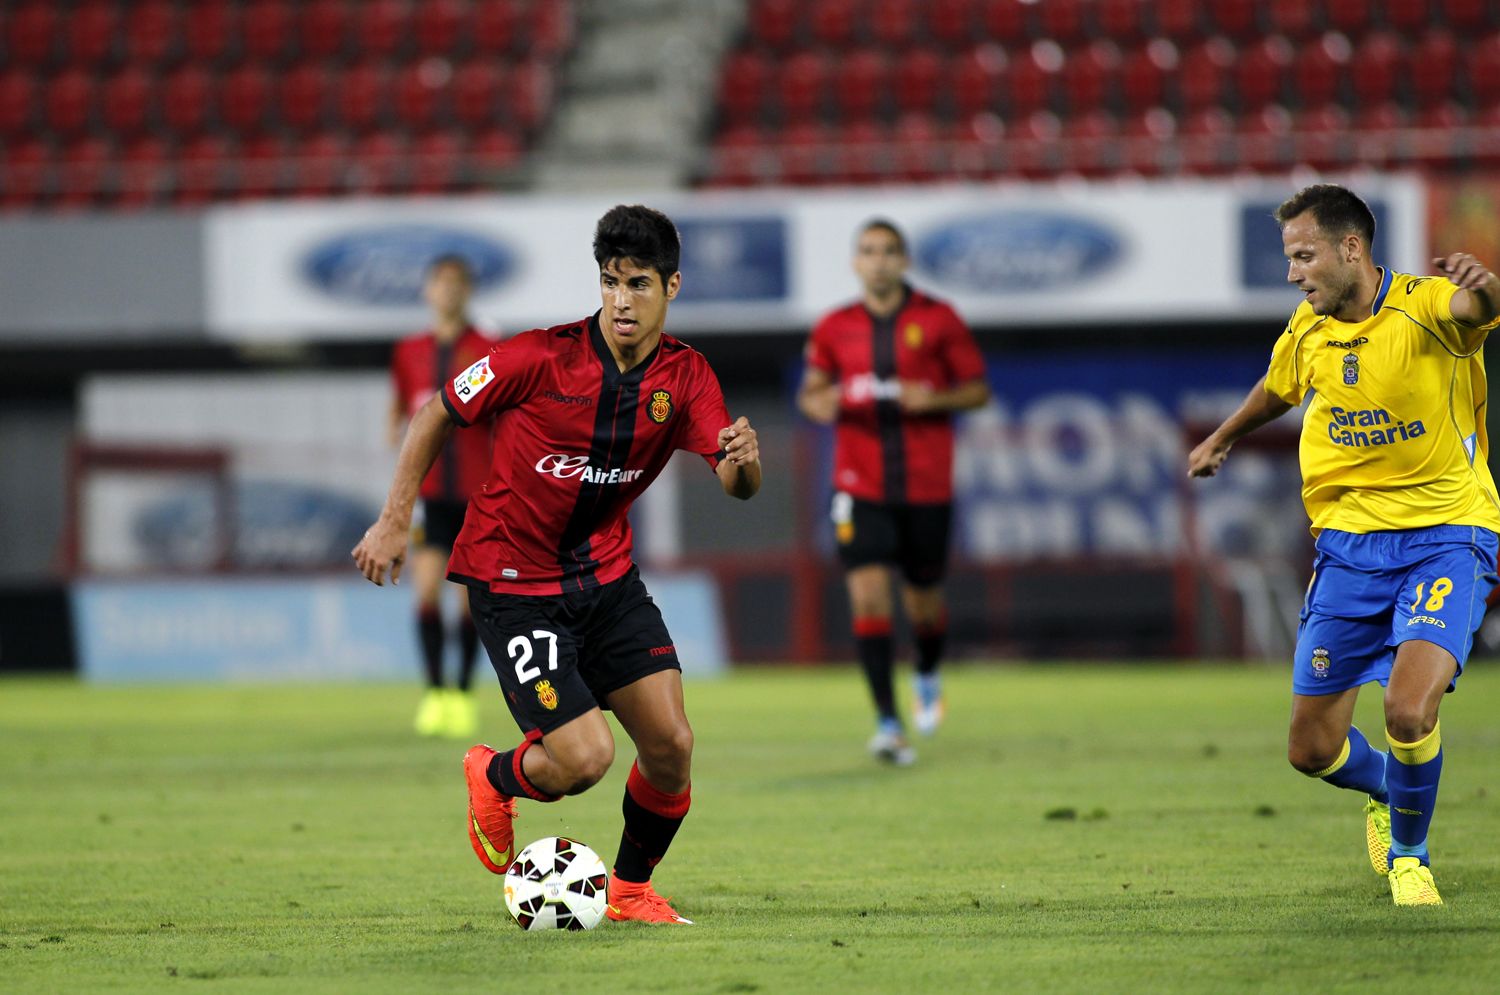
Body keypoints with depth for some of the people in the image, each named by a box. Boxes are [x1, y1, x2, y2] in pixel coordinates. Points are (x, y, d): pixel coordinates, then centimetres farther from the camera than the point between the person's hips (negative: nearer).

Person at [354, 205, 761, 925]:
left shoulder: (686, 377, -5)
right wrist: (394, 521, -6)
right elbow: (437, 415, -6)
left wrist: (743, 461, -36)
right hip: (514, 586, -5)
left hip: (607, 575, 5)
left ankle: (631, 889, 21)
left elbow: (736, 486, -12)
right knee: (585, 759, -15)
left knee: (671, 743, -4)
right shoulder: (540, 358, -19)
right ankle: (493, 778, 21)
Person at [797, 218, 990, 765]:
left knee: (923, 599, 9)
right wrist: (819, 403, -11)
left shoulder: (938, 320, 0)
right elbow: (811, 390, 13)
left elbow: (978, 388, 4)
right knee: (867, 593, -14)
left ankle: (927, 676, 44)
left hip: (927, 487, 0)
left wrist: (934, 398, -15)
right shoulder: (834, 328, 5)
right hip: (860, 488, 0)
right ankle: (887, 724, -14)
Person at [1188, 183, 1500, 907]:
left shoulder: (1426, 308, -14)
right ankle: (1386, 792, 40)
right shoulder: (1307, 332, 4)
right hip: (1348, 542, 5)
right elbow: (1277, 389, 28)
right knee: (1312, 748, 3)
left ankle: (1407, 851, 6)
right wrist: (1222, 438, 45)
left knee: (1409, 711, -25)